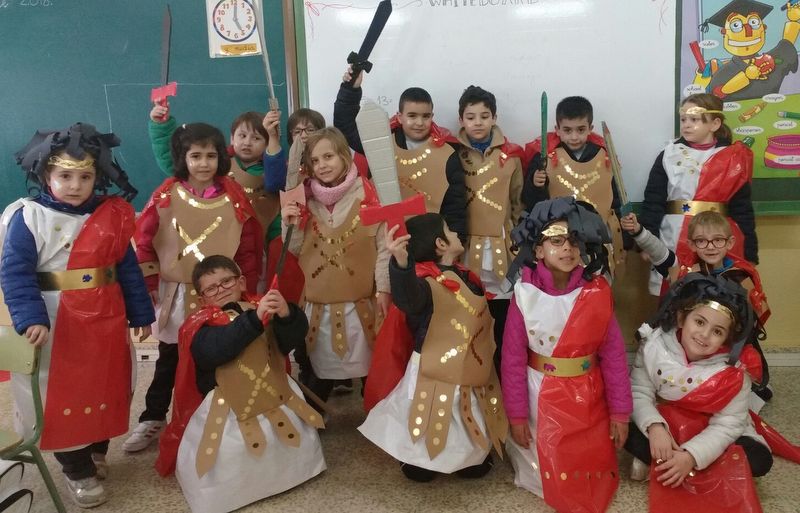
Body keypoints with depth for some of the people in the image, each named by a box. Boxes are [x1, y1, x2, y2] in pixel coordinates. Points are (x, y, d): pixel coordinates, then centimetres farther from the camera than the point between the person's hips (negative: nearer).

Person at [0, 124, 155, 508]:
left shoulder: (112, 215, 1)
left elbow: (128, 268, 7)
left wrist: (140, 314, 10)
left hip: (106, 320, 4)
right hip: (56, 324, -4)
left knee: (107, 387, 17)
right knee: (62, 395, 7)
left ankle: (97, 451, 39)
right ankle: (77, 470, 25)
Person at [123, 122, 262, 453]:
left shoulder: (234, 197, -6)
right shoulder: (166, 196, -7)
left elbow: (249, 247, -1)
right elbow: (143, 241, -4)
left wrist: (246, 288, -2)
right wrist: (151, 285, -5)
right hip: (176, 293, 0)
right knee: (170, 359, 14)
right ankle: (152, 419, 30)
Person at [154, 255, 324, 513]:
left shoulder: (265, 308, 3)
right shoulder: (201, 324, -5)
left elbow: (294, 337, -9)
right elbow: (215, 350, -27)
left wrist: (286, 315, -33)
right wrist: (255, 318, -38)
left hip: (274, 397, 4)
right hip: (226, 409, -4)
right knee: (230, 451, -19)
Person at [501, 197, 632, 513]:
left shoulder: (597, 292, -11)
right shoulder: (525, 294, -15)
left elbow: (613, 354, -7)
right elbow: (513, 358, -10)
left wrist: (620, 411, -5)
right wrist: (516, 414, -7)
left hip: (587, 397, 1)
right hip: (541, 396, -1)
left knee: (592, 464, 13)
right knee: (548, 468, 10)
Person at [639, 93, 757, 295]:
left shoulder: (734, 159, 4)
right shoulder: (668, 156, 5)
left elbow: (742, 209, 4)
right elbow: (653, 201, 1)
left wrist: (749, 254, 1)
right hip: (674, 242, 0)